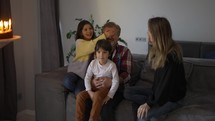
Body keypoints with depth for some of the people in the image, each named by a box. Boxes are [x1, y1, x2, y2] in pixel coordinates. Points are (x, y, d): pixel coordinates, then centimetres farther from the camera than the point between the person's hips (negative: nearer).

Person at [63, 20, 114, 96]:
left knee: (79, 93, -24)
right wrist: (104, 36, -40)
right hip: (75, 70, -1)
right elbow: (90, 46, -30)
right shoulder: (79, 42, -8)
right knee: (67, 82, -33)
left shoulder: (95, 41, 7)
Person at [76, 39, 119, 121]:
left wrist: (109, 96, -19)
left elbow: (115, 82, -13)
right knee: (80, 96, -19)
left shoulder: (112, 65, -13)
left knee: (97, 95, -36)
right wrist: (90, 92, -17)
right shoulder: (93, 63, -3)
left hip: (106, 87, -4)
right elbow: (87, 78, -3)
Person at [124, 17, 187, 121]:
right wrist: (151, 99, -7)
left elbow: (166, 84, -23)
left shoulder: (172, 56, -25)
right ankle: (156, 105, -9)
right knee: (128, 92, -3)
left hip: (173, 98, -9)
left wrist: (149, 103, -20)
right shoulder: (158, 50, 0)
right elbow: (158, 79, 2)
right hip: (159, 92, 9)